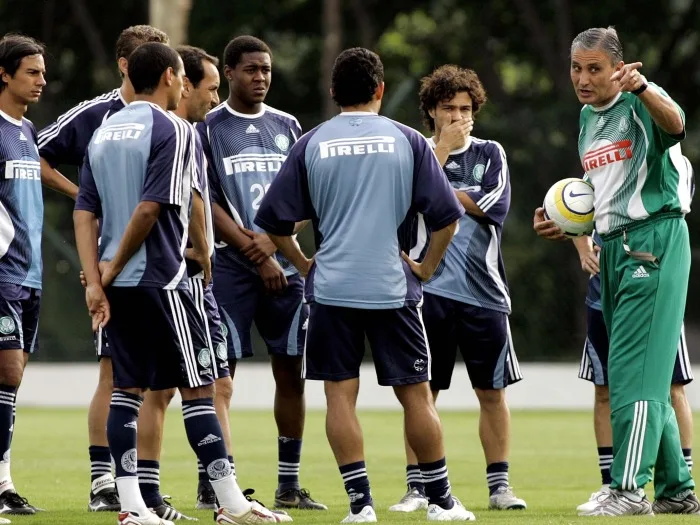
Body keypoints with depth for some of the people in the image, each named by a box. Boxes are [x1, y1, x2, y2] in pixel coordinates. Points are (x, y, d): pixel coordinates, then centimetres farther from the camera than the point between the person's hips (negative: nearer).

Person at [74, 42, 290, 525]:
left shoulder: (104, 132, 13)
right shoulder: (172, 129, -9)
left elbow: (85, 213, 7)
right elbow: (151, 208, -17)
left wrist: (96, 280, 2)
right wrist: (113, 269, -7)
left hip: (117, 284, 7)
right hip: (160, 279, -7)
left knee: (127, 388, 9)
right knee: (198, 386, -2)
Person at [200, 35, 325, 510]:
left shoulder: (287, 127, 13)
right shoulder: (209, 128, 0)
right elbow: (206, 203, -6)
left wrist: (270, 241, -7)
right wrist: (255, 254, -10)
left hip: (283, 264, 4)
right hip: (230, 267, -4)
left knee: (291, 371, 4)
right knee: (220, 371, -7)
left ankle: (289, 485, 10)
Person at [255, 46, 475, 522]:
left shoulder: (311, 145, 2)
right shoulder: (407, 142, 0)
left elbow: (274, 220, 2)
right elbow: (446, 214, -1)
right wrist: (426, 268, 9)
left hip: (331, 288, 0)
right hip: (393, 287, 0)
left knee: (340, 394, 4)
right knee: (416, 394, 7)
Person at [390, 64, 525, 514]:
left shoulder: (490, 154, 10)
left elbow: (494, 206, -5)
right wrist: (442, 149, -7)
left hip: (483, 289, 1)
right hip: (429, 287, -1)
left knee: (492, 391, 4)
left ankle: (499, 483, 13)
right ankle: (418, 486, 4)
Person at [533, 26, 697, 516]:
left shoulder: (642, 104, -10)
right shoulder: (589, 117, 15)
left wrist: (642, 89, -55)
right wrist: (565, 223, 15)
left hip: (654, 240, -9)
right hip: (613, 249, 9)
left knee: (634, 371, -13)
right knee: (648, 378, 12)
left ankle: (629, 488, -13)